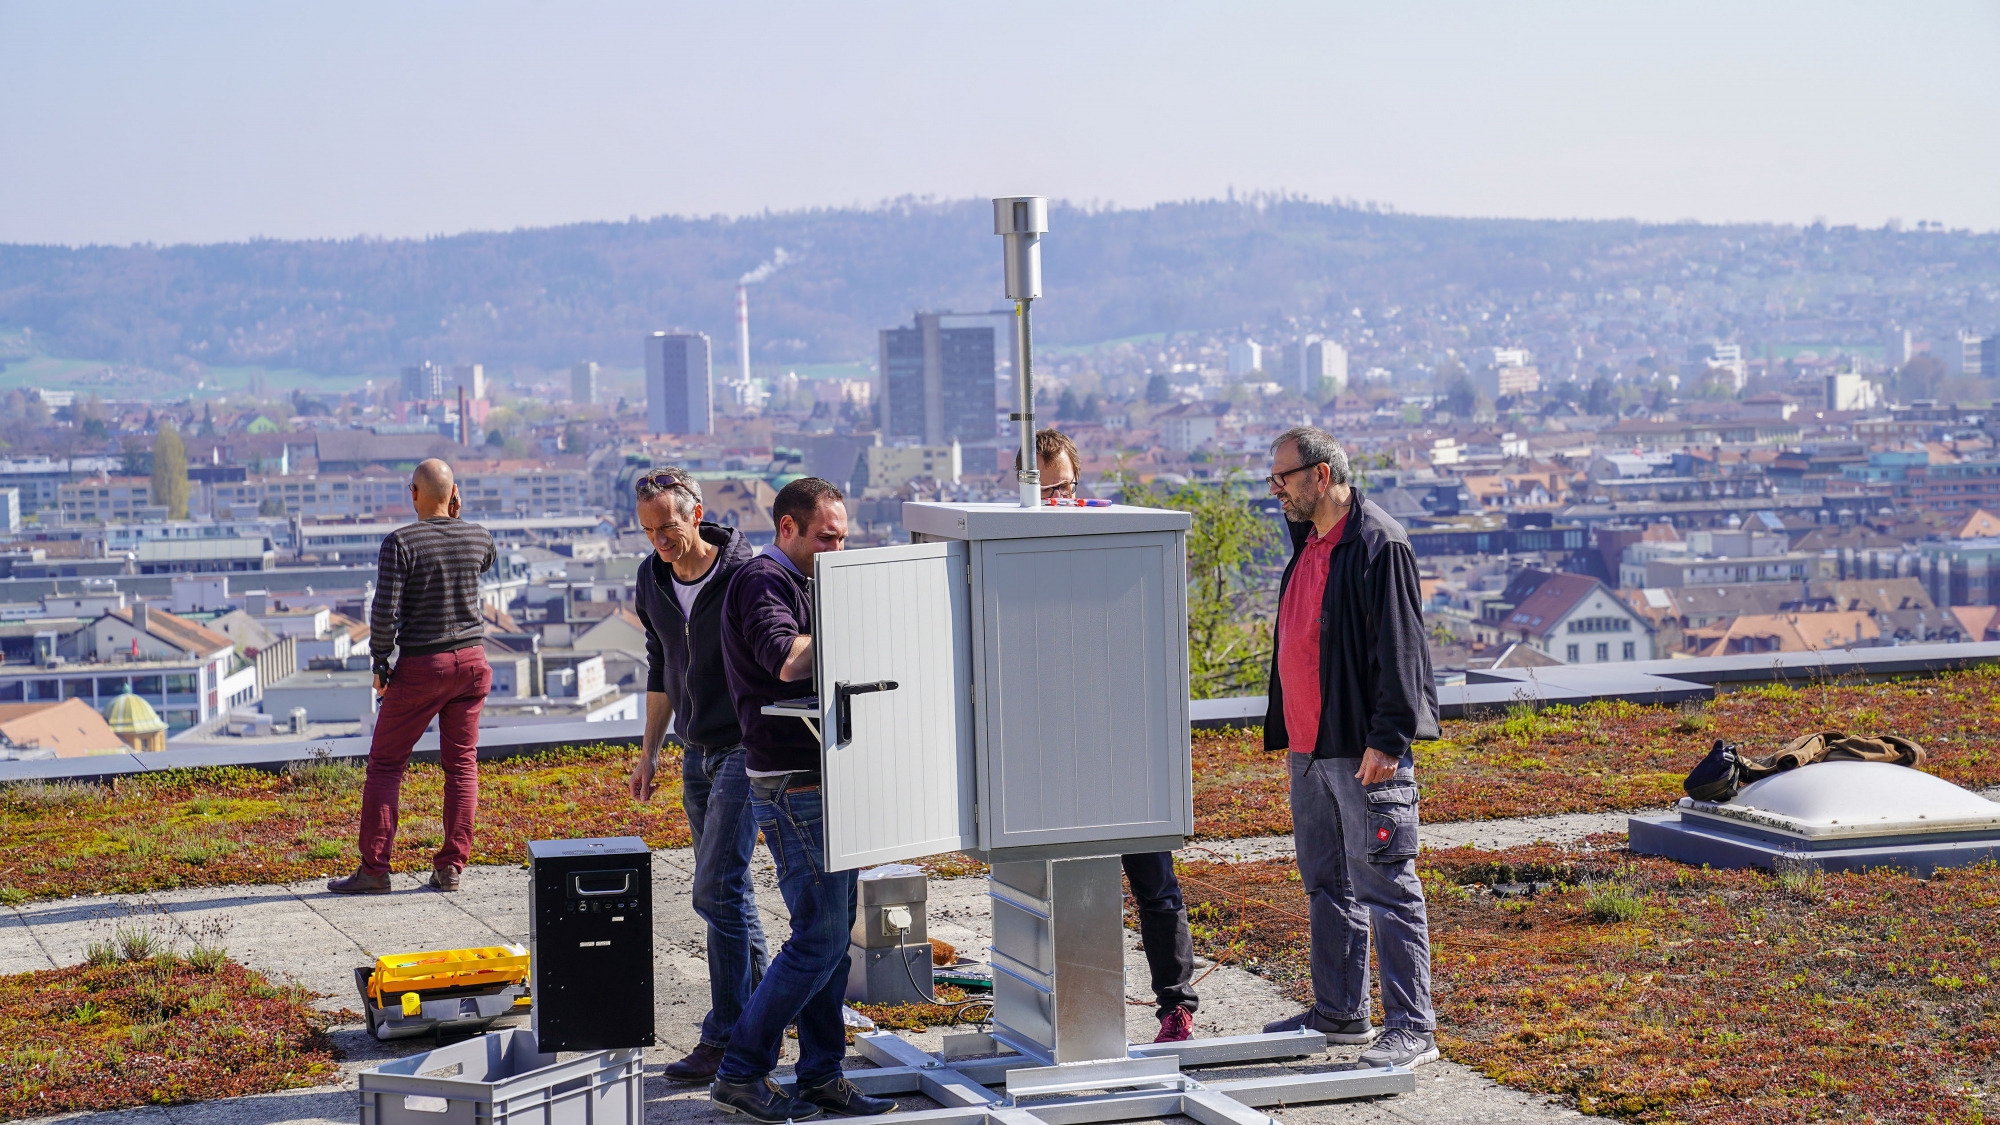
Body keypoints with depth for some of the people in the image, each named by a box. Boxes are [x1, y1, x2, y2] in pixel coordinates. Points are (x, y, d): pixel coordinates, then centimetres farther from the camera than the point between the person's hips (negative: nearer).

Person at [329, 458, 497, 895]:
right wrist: (456, 519, 15)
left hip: (420, 666, -4)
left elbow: (385, 613, -17)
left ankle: (374, 869, 2)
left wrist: (380, 663, -3)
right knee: (461, 762, 9)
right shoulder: (477, 538, 1)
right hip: (471, 661, 4)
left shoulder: (400, 543, -13)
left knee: (386, 763, 5)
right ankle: (451, 866, 6)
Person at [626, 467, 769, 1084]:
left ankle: (724, 1038, -8)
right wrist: (649, 750, 18)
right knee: (728, 889, 13)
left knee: (716, 891, -13)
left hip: (745, 749, -7)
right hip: (696, 753, 7)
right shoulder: (653, 578, 4)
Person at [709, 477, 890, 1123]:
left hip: (822, 780, 10)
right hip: (791, 785, -10)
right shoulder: (762, 581, -11)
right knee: (820, 936, -10)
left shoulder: (798, 584, 20)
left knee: (833, 932, 11)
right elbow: (789, 661, -28)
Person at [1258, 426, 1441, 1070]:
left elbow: (1398, 649, -17)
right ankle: (1339, 1014, 24)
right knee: (1326, 886, 15)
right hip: (1310, 750, 9)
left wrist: (1386, 740, -20)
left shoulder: (1378, 544, -13)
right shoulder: (1308, 546, 16)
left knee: (1386, 888, -6)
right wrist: (1288, 733, 21)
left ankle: (1412, 1029, -2)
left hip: (1365, 751, -9)